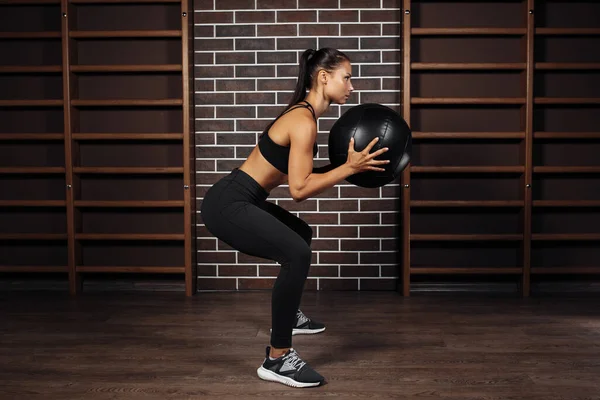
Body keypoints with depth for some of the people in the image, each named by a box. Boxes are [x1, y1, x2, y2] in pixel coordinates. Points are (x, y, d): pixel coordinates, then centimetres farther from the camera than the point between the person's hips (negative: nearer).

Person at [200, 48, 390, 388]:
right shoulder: (304, 121, -18)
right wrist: (350, 168, -19)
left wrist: (348, 163, 10)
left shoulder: (304, 114, 12)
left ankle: (288, 315, 44)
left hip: (240, 200, 11)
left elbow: (302, 175, 15)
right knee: (297, 254, -27)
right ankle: (277, 360, -15)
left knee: (300, 234, 28)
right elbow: (300, 189, -22)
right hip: (227, 205, -11)